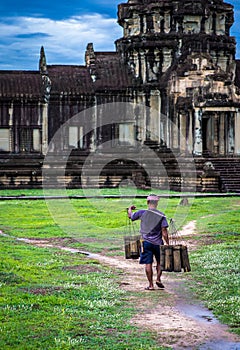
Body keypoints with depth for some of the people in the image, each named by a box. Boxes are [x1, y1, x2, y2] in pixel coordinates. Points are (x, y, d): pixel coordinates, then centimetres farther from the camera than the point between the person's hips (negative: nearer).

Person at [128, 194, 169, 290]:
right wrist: (168, 244, -5)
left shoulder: (142, 213, -3)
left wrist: (130, 209, 35)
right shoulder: (161, 216, -5)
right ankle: (158, 279, 5)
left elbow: (130, 216, 15)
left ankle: (151, 285, 4)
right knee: (160, 262, 18)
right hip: (157, 243, 0)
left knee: (148, 263, 3)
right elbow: (164, 232, -10)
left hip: (146, 242, 0)